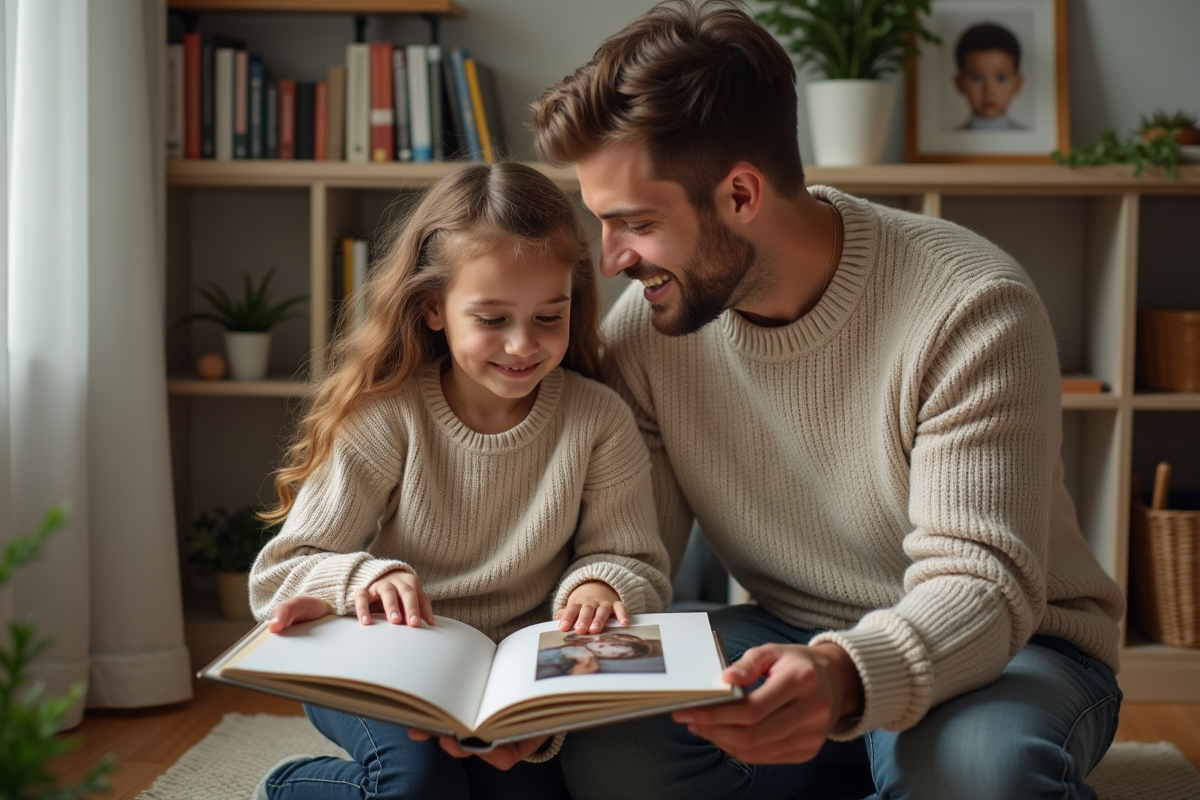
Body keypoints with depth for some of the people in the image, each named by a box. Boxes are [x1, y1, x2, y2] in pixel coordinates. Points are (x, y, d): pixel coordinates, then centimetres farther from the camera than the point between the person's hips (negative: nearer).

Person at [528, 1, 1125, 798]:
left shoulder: (971, 311, -22)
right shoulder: (644, 328, -7)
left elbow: (982, 585, -27)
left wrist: (846, 676, -48)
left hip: (1008, 645, -4)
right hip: (791, 642, 4)